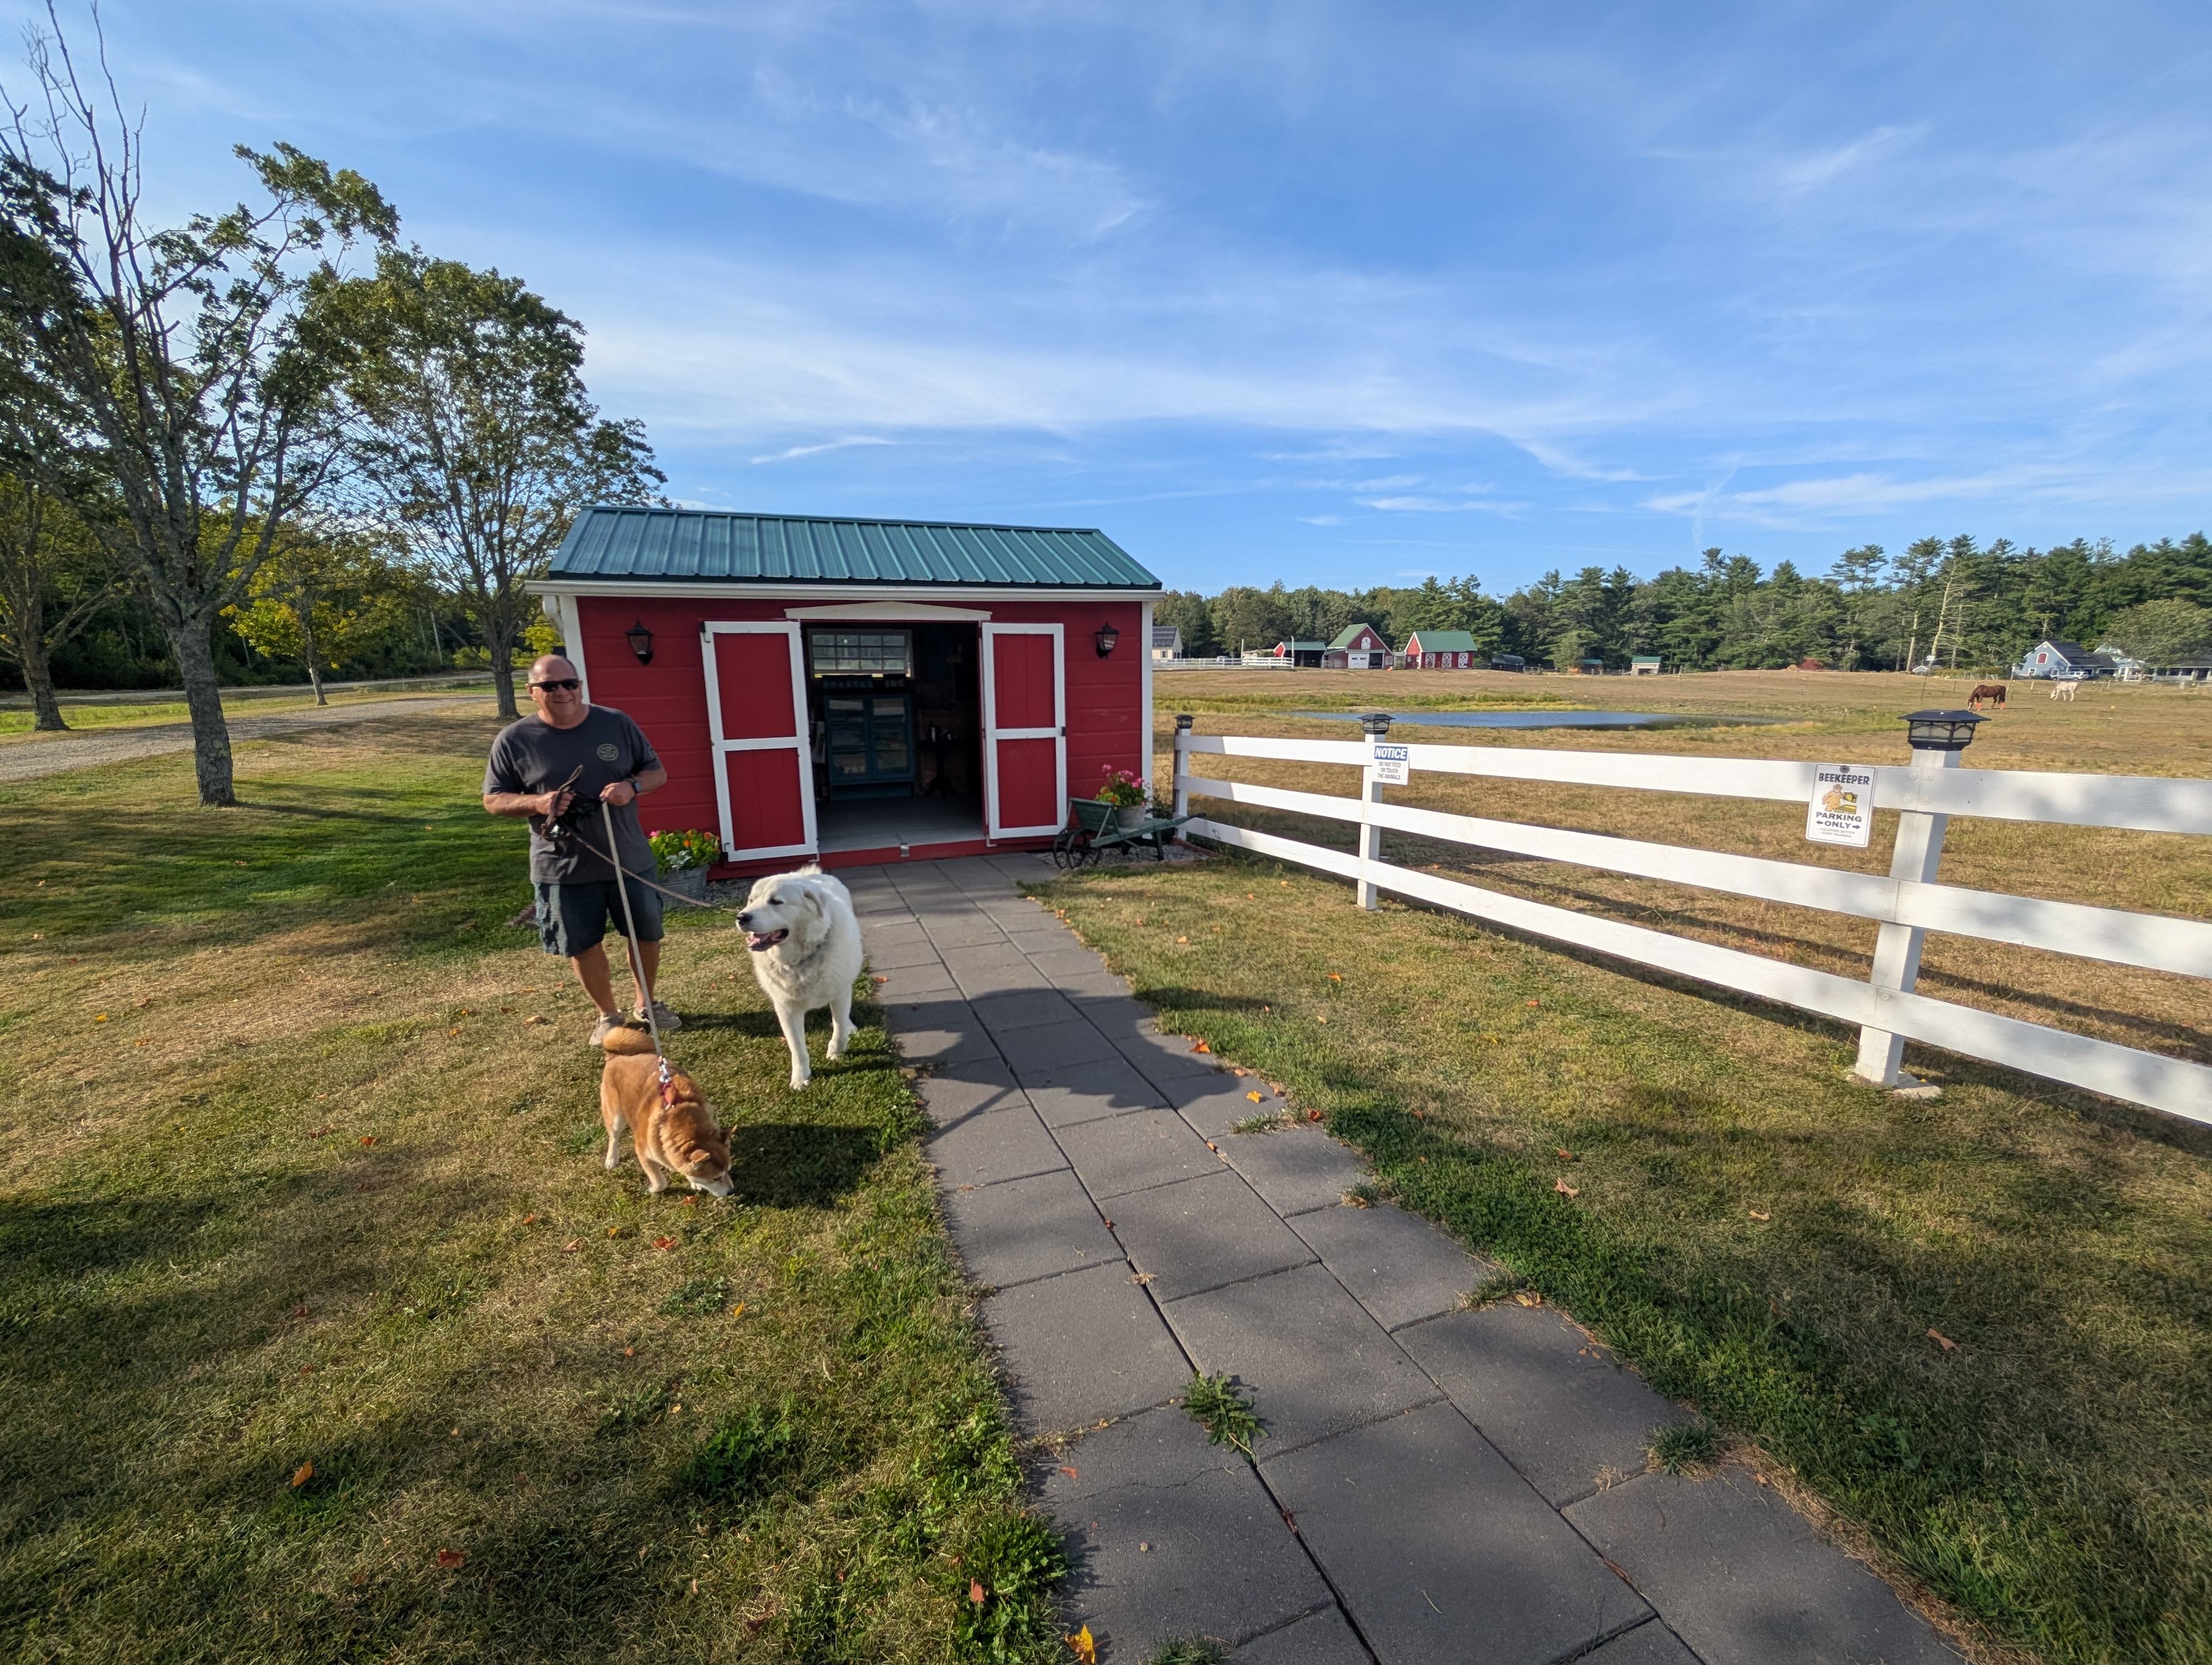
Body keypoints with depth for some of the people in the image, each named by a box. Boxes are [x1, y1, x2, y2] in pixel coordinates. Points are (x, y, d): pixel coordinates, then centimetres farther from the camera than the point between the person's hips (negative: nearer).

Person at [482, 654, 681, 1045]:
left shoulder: (617, 723, -2)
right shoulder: (514, 741, -5)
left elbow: (657, 772, 4)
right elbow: (493, 799, 1)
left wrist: (632, 786, -18)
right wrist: (535, 802, -20)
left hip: (630, 858, 1)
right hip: (564, 868, -1)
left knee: (646, 934, 13)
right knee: (584, 946, 11)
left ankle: (647, 1004, 37)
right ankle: (608, 1015, 33)